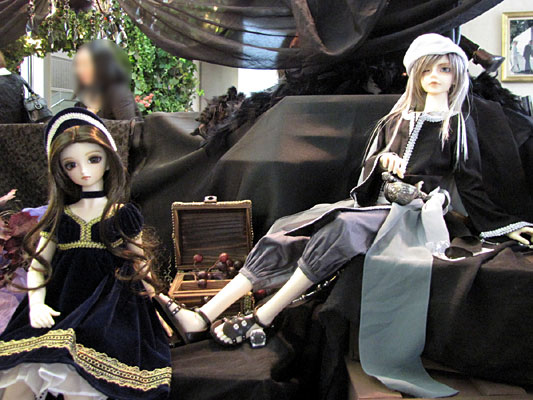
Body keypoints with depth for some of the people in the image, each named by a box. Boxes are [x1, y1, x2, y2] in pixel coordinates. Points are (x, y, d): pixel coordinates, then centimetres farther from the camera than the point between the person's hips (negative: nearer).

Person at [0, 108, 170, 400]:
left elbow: (138, 261, 12)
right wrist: (36, 304, -3)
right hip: (59, 306, 3)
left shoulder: (123, 215, 6)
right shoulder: (59, 217, 13)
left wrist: (146, 286, 0)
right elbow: (39, 265, 11)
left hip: (106, 307, -3)